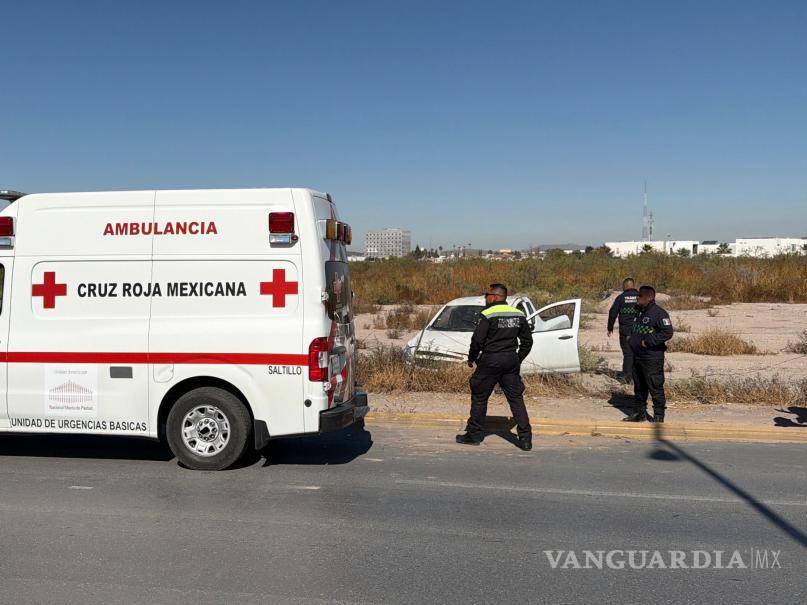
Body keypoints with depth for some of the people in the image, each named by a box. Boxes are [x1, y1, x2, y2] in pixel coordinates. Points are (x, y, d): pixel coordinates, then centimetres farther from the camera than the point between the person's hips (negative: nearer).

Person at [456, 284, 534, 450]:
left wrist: (471, 358, 3)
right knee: (516, 398, 7)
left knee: (479, 397, 8)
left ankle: (474, 434, 16)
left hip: (490, 361, -5)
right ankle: (525, 439, 2)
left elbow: (477, 341, -13)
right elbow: (527, 341, 12)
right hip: (511, 361, 5)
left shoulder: (488, 315, -12)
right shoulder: (519, 315, 7)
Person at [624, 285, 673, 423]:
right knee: (639, 387, 16)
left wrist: (648, 341, -21)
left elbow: (667, 332, -21)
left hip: (652, 359, -9)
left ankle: (659, 415, 7)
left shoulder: (659, 313, -13)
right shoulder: (639, 313, 15)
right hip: (637, 357, 9)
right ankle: (640, 412, 28)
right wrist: (632, 339, 11)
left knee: (655, 387, -2)